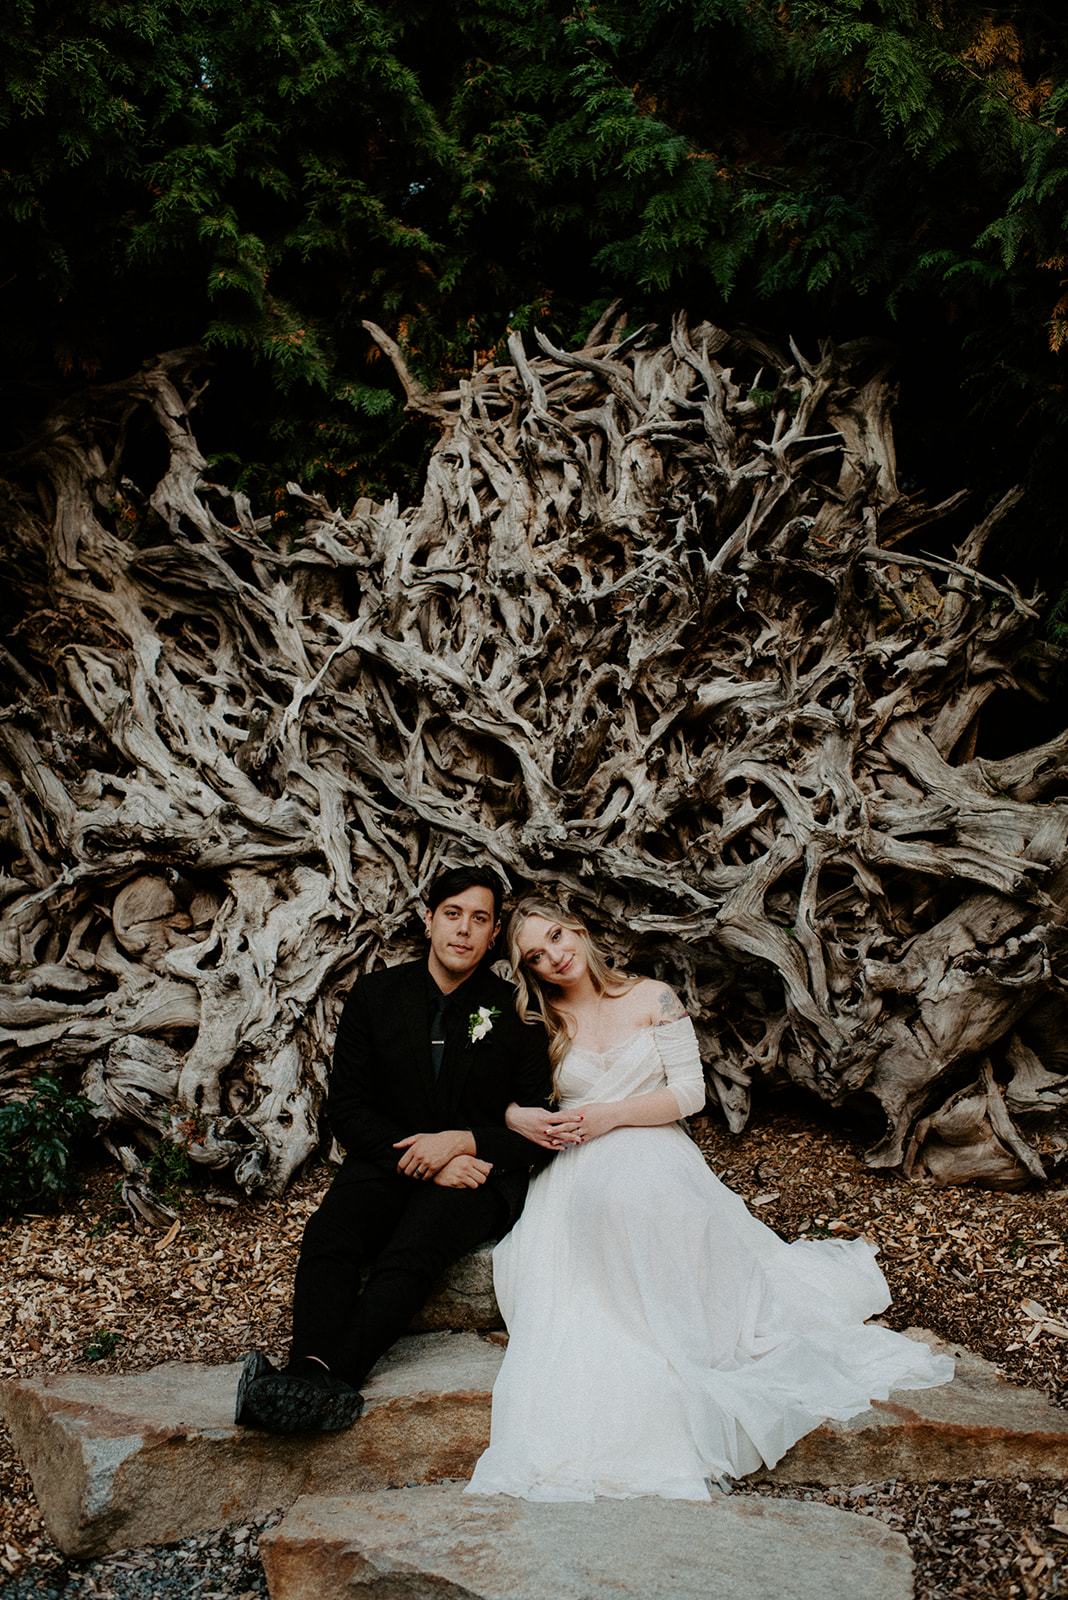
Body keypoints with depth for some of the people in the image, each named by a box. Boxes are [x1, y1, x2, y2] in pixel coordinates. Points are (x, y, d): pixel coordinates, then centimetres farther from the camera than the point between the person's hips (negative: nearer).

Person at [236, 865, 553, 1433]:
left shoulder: (516, 1011, 0)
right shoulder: (376, 994, 4)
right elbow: (346, 1108, 1)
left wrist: (461, 1142, -15)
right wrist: (426, 1163, -13)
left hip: (478, 1173, -2)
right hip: (387, 1162, 2)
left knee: (410, 1251, -33)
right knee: (327, 1238, -29)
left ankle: (312, 1376, -45)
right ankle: (321, 1380, -46)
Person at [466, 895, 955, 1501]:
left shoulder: (652, 999, 5)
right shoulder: (538, 1024, 11)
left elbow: (691, 1092, 1)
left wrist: (610, 1117, -11)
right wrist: (516, 1117, -13)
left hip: (656, 1161, -1)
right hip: (577, 1180, 2)